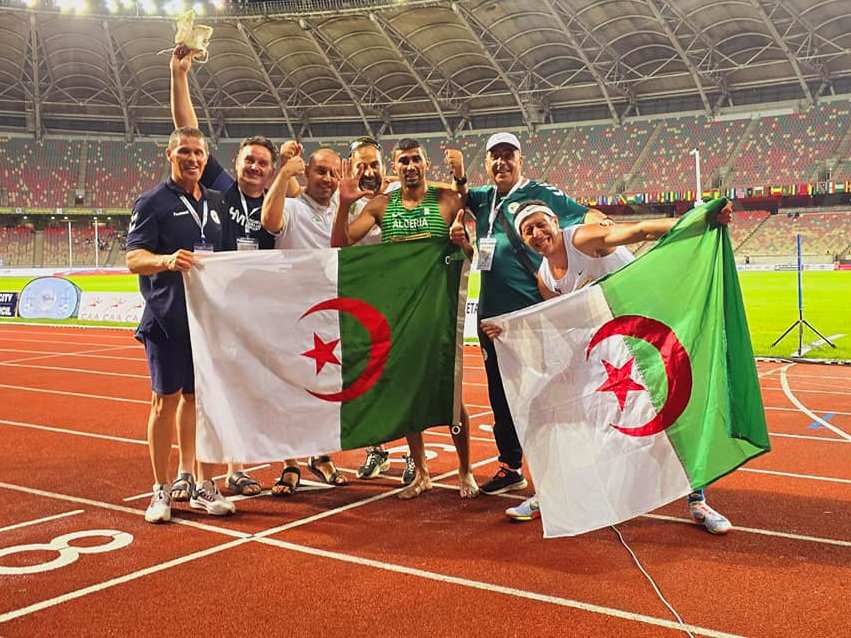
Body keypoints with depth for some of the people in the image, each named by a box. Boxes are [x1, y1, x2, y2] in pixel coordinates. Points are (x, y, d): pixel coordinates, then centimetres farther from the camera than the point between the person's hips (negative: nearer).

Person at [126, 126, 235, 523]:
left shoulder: (216, 202, 15)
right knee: (166, 400, 1)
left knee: (200, 398, 9)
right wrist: (167, 260, -28)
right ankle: (161, 490, 12)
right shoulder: (153, 202, -2)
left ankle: (202, 487, 17)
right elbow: (133, 258, -9)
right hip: (168, 321, -5)